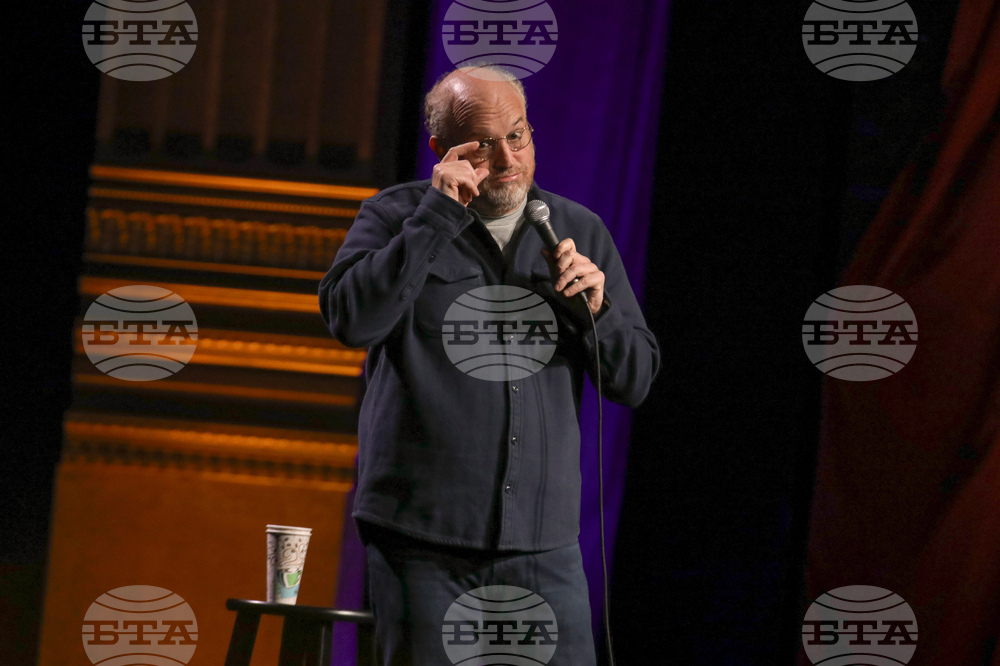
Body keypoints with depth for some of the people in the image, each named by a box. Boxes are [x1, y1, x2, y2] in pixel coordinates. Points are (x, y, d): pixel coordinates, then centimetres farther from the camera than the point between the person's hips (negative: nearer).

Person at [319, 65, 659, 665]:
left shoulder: (581, 232, 13)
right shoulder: (398, 218, 4)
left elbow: (636, 379, 12)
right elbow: (352, 319, -15)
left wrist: (595, 310, -8)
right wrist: (440, 212, -14)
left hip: (542, 545, 2)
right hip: (423, 539, -2)